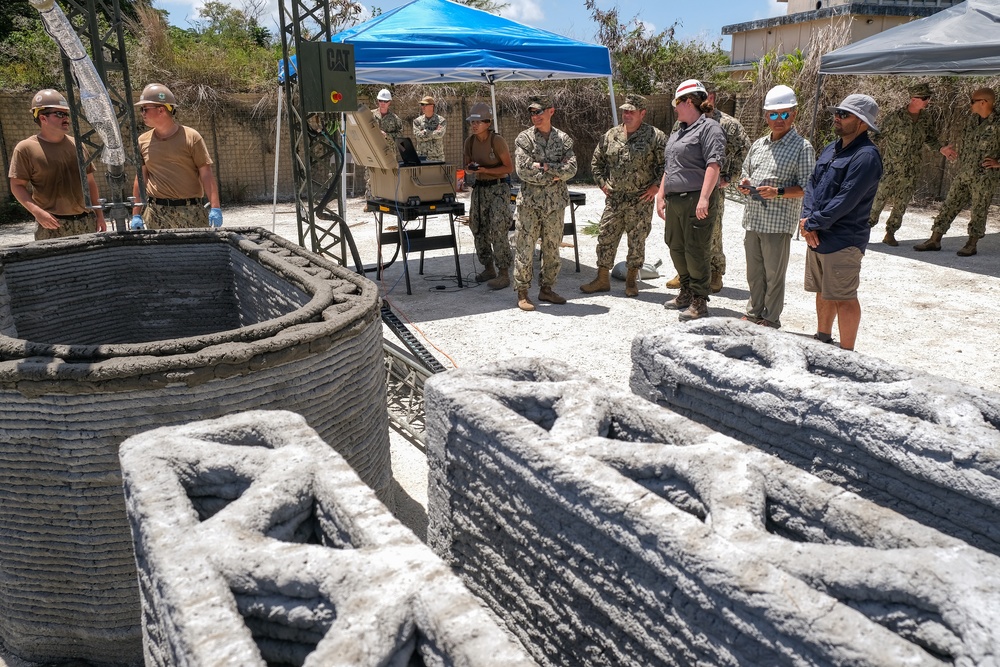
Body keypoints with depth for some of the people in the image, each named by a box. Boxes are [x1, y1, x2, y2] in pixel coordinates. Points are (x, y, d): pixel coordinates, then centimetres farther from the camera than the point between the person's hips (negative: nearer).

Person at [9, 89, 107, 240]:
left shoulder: (76, 145, 12)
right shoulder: (26, 148, -1)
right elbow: (17, 186, -2)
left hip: (86, 221, 5)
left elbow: (90, 182, 16)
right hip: (52, 224, -4)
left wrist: (99, 215, 12)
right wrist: (37, 212, -17)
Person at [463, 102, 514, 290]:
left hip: (499, 187, -7)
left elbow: (509, 167, -12)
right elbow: (467, 165, 13)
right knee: (478, 230, 10)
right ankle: (489, 268, 24)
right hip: (480, 187, 7)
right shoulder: (470, 142, 4)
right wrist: (470, 168, -11)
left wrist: (485, 170, -22)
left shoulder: (497, 141, -14)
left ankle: (504, 274, -6)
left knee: (497, 231, -12)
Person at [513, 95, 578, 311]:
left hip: (556, 202, 3)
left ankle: (546, 289, 23)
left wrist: (545, 167, -16)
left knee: (552, 249, 10)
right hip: (530, 202, -3)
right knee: (525, 249, -2)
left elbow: (571, 169, -6)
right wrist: (554, 176, -11)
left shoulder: (563, 139, 6)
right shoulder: (524, 138, -2)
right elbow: (523, 170, -14)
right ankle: (522, 293, 6)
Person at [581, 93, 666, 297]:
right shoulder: (610, 135, 7)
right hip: (614, 198, 4)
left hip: (641, 199, -4)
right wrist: (602, 183, 10)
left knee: (637, 241, 5)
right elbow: (596, 162, 19)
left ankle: (631, 281, 18)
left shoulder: (655, 136, -6)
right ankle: (602, 279, 15)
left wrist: (656, 186, -9)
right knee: (605, 237, 4)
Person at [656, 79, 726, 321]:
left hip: (696, 202, -9)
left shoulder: (708, 127, -7)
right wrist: (661, 196, 21)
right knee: (676, 248, 14)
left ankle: (700, 301, 4)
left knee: (696, 252, -5)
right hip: (674, 201, 9)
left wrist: (704, 198, -25)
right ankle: (686, 294, 29)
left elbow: (713, 165, -17)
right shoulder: (678, 133, 22)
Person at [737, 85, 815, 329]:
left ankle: (771, 320, 16)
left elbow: (806, 188, -10)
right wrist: (745, 184, 1)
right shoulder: (758, 144, 14)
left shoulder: (802, 147, -5)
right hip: (752, 219, 6)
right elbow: (746, 172, 25)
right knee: (754, 272, 16)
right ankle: (754, 312, 30)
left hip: (778, 223, -6)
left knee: (774, 274, 4)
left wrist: (778, 192, -24)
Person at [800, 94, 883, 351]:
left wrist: (812, 223, -15)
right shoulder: (830, 150, 14)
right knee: (823, 292, 20)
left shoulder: (866, 156, -15)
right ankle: (823, 339, 36)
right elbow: (812, 184, 10)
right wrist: (807, 217, -7)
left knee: (843, 298, -2)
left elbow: (845, 201, -21)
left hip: (843, 241, -9)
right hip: (817, 237, 9)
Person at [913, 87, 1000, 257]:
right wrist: (949, 149, 19)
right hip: (963, 174, 6)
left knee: (978, 211, 3)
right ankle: (935, 240, 10)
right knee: (949, 206, 6)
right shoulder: (972, 119, 9)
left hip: (984, 177, -6)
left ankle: (972, 244, 12)